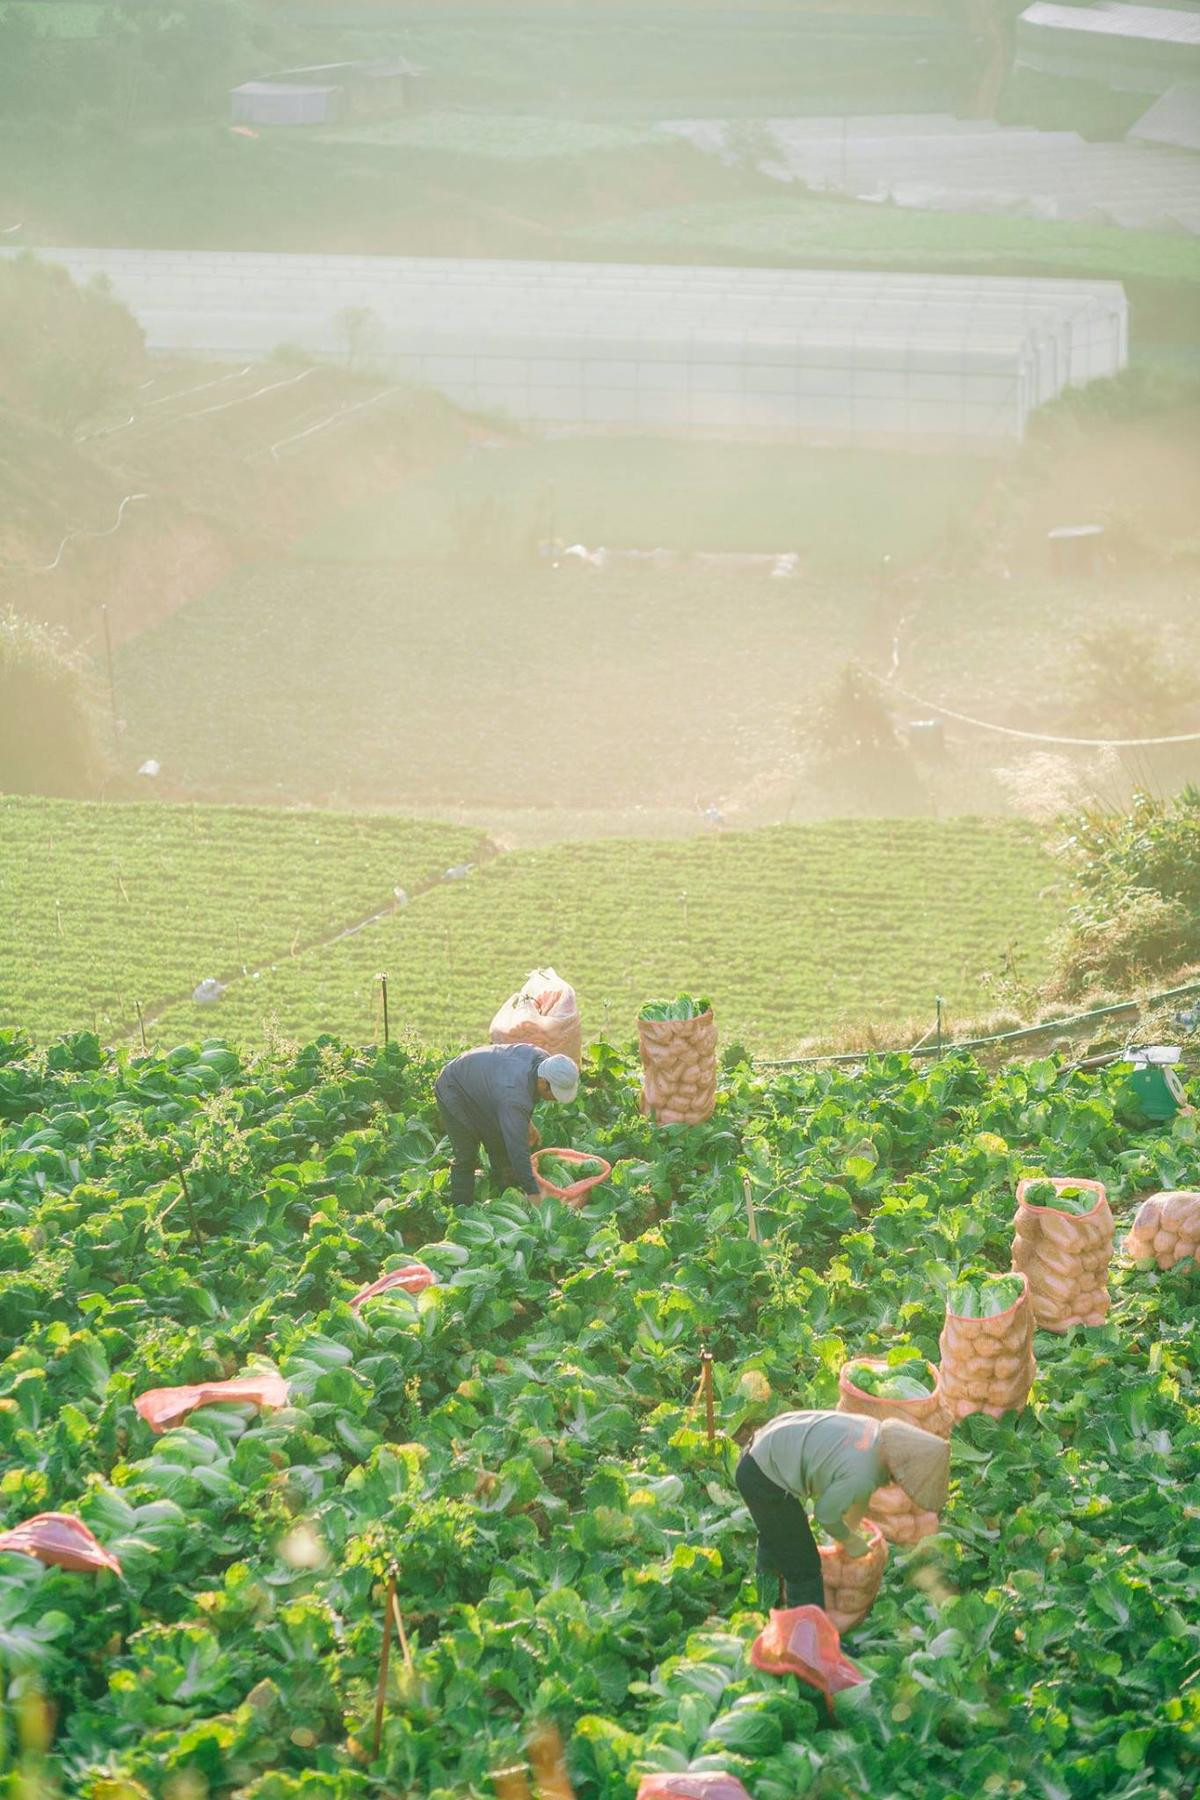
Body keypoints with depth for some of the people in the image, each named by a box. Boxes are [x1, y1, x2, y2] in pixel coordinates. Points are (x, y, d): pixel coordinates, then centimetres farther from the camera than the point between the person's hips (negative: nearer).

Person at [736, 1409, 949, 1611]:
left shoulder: (876, 1430, -8)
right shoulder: (860, 1477, -32)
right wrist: (850, 1541, 4)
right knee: (803, 1567, -1)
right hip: (764, 1480, -10)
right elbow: (826, 1513, -15)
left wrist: (852, 1530, 23)